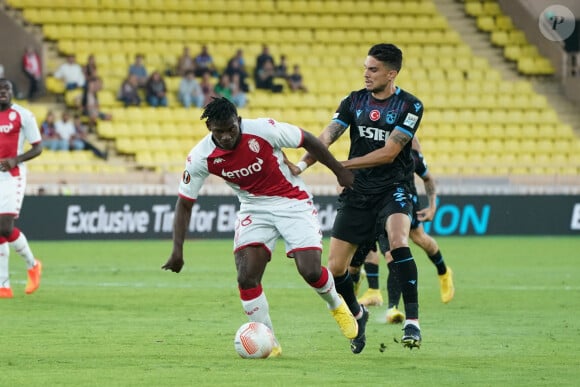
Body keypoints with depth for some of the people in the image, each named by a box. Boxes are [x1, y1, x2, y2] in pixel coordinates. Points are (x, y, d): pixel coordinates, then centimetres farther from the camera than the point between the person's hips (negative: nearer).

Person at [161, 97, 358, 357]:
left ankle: (336, 305, 21)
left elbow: (307, 140, -7)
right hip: (254, 208, 3)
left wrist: (340, 172, 1)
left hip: (292, 201, -3)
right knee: (247, 278, -15)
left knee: (311, 272, -14)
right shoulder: (201, 157, -15)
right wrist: (177, 250, -13)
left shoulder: (264, 130, -24)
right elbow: (184, 203, -5)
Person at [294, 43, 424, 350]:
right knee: (335, 268, 2)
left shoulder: (409, 106, -9)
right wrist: (302, 165, -25)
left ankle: (412, 320, -24)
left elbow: (389, 152, -16)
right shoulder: (354, 101, 3)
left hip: (392, 190, -4)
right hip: (357, 193, 4)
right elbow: (326, 137, -7)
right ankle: (357, 314, 32)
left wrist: (342, 165, -20)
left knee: (398, 243, -32)